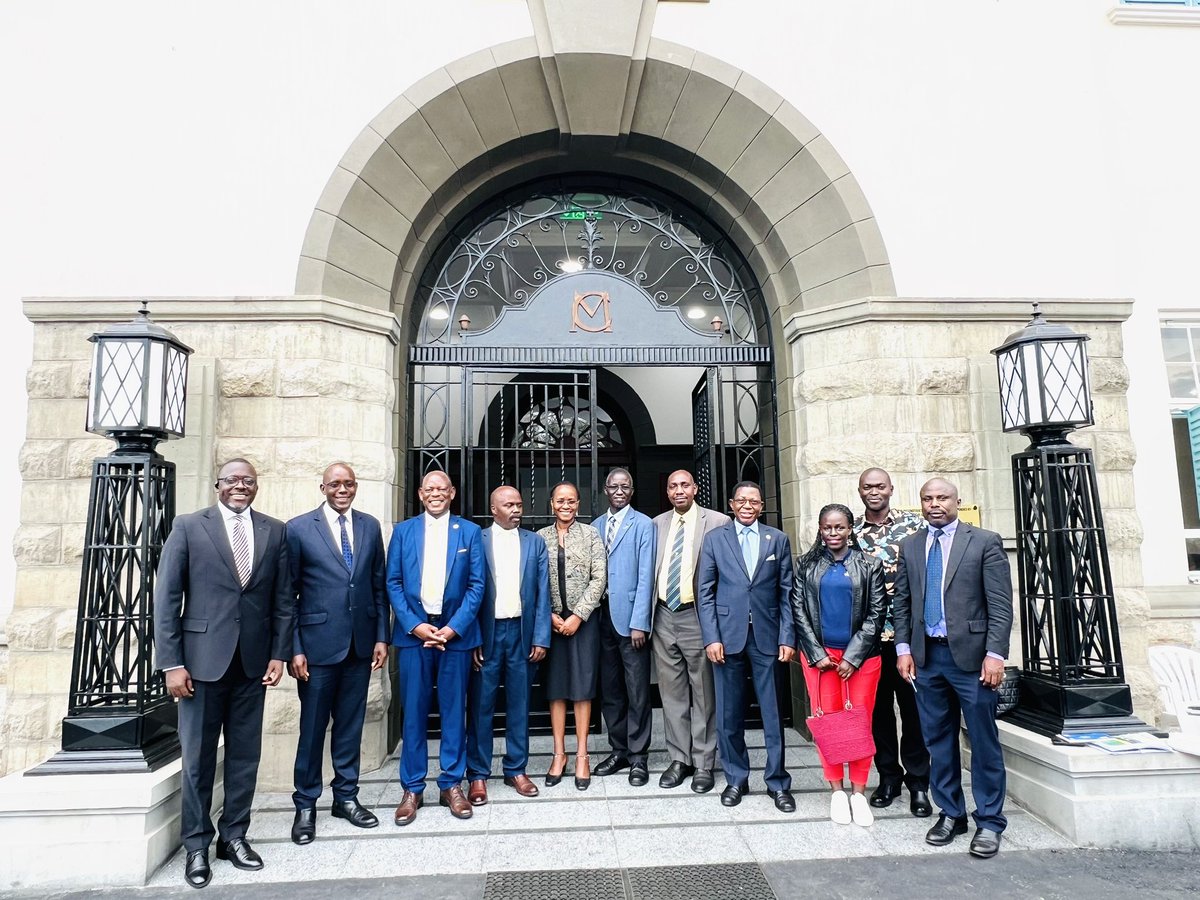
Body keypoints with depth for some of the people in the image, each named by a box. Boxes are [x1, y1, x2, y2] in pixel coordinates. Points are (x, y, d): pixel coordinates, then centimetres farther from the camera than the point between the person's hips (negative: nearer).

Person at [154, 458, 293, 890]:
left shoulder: (274, 531, 5)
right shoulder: (188, 526, -2)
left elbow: (283, 598, 6)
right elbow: (166, 597, -4)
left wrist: (279, 654, 1)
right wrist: (171, 663, -8)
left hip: (253, 660, 2)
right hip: (203, 658, -2)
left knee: (245, 755, 11)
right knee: (198, 757, 8)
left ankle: (233, 836, 27)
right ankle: (197, 845, 24)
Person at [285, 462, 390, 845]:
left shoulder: (370, 526, 6)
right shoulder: (299, 528, -4)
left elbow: (379, 585, 9)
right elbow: (289, 593, -3)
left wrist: (382, 636, 4)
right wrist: (293, 648, -7)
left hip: (360, 642, 3)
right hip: (318, 642, -3)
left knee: (350, 724, 13)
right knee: (312, 726, 7)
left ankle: (346, 797, 29)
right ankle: (306, 805, 24)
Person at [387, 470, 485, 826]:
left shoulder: (469, 531, 4)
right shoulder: (403, 530, 7)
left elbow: (476, 585, 0)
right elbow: (393, 583, 3)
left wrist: (454, 627, -10)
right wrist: (414, 625, -8)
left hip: (455, 632, 0)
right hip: (413, 632, 1)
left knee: (454, 710, 7)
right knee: (413, 711, 5)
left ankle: (452, 784, 19)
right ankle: (412, 788, 18)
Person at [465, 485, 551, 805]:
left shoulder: (535, 543, 6)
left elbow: (542, 593, 5)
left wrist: (540, 637, -1)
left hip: (522, 632, 2)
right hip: (486, 634, -2)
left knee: (519, 705, 11)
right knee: (480, 706, 5)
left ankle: (516, 770, 24)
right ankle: (478, 775, 17)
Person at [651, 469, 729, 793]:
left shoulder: (717, 522, -3)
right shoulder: (657, 524, 11)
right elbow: (650, 570, 14)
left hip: (697, 616, -4)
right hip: (663, 617, 4)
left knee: (703, 693, 5)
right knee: (672, 692, 12)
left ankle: (703, 764, 17)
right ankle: (679, 759, 24)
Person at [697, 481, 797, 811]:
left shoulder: (778, 539, 7)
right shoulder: (714, 539, 5)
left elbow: (787, 593, 5)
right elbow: (704, 592, 2)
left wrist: (788, 638, -2)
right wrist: (711, 637, -6)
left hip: (767, 637, 0)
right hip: (728, 636, 0)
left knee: (773, 713, 6)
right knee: (729, 715, 8)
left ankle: (777, 782, 21)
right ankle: (736, 778, 24)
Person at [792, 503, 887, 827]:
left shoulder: (869, 565, 1)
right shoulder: (806, 565, 4)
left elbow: (876, 614, -2)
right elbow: (799, 611, 3)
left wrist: (852, 656, -7)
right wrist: (818, 654, -5)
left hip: (860, 656, -1)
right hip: (819, 653, 1)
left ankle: (858, 793, 13)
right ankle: (837, 790, 15)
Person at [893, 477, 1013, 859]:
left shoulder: (985, 542, -2)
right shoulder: (910, 546, 10)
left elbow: (1001, 603, -7)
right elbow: (901, 602, 11)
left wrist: (995, 653, -13)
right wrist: (903, 648, 4)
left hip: (971, 656, -4)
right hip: (926, 657, 4)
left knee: (984, 742, 4)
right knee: (938, 741, 12)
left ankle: (989, 822, 18)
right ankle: (950, 814, 26)